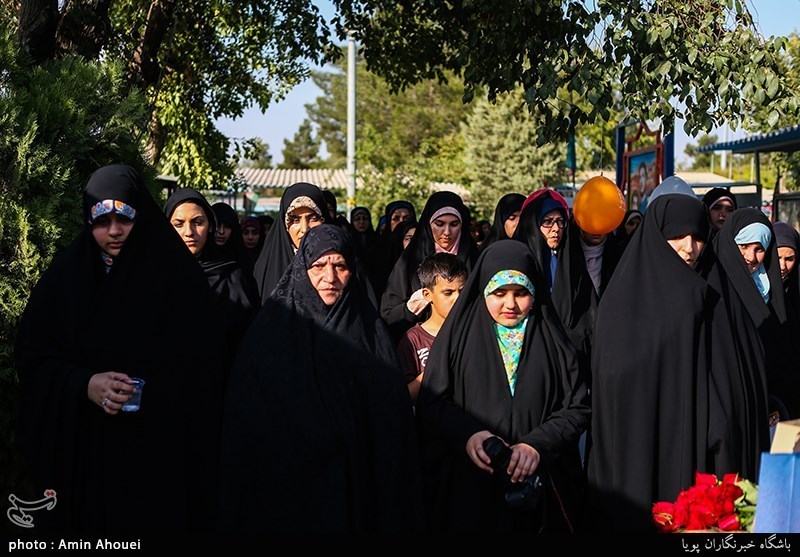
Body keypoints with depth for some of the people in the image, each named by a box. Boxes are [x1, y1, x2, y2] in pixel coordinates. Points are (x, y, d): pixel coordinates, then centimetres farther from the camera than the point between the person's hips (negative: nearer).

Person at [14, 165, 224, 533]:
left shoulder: (178, 277, -3)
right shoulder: (63, 277, 3)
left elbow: (202, 366, -4)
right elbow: (32, 357, 2)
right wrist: (84, 385, -16)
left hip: (160, 451, -1)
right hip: (81, 450, 2)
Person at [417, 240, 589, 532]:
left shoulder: (550, 338, 3)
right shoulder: (460, 333, 2)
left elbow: (577, 407, -1)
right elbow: (431, 402, -2)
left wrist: (537, 444, -17)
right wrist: (467, 434, -21)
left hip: (540, 484, 1)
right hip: (468, 485, -1)